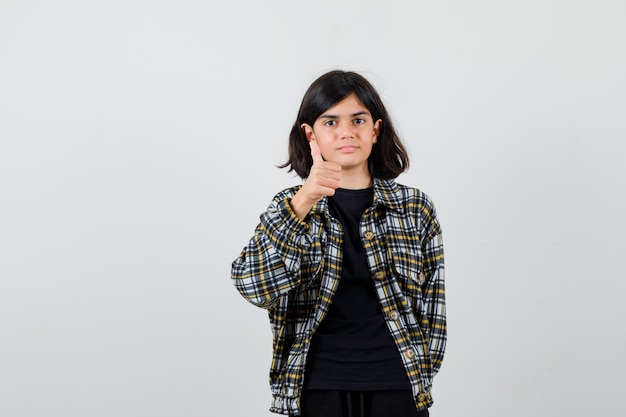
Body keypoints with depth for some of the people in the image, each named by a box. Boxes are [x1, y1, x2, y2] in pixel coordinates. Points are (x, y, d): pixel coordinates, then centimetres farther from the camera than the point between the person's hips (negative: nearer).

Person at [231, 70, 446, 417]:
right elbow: (254, 286, -16)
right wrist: (302, 202, -24)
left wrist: (419, 376, 1)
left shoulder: (415, 208, 3)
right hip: (318, 389, 0)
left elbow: (432, 307, 7)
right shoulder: (289, 207, 2)